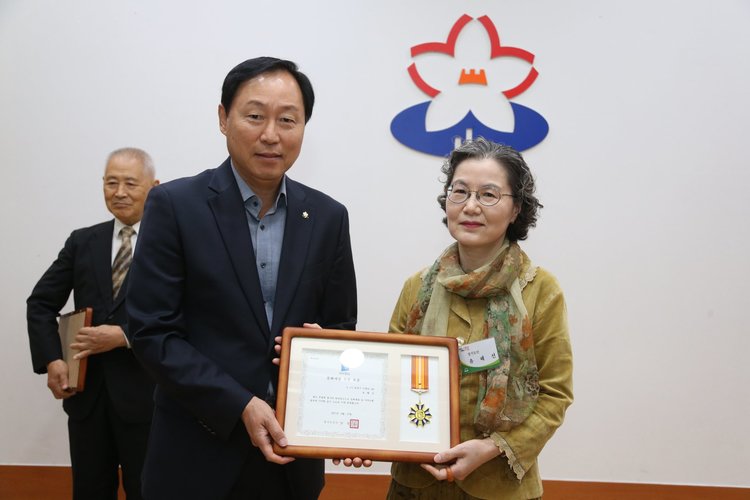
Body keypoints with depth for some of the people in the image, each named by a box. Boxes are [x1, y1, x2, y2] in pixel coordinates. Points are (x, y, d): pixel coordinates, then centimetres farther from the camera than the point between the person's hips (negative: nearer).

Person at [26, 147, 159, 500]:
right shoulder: (82, 242, 9)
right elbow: (41, 303, 10)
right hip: (87, 391, 4)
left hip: (144, 394, -4)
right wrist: (51, 360, -3)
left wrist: (124, 335, -19)